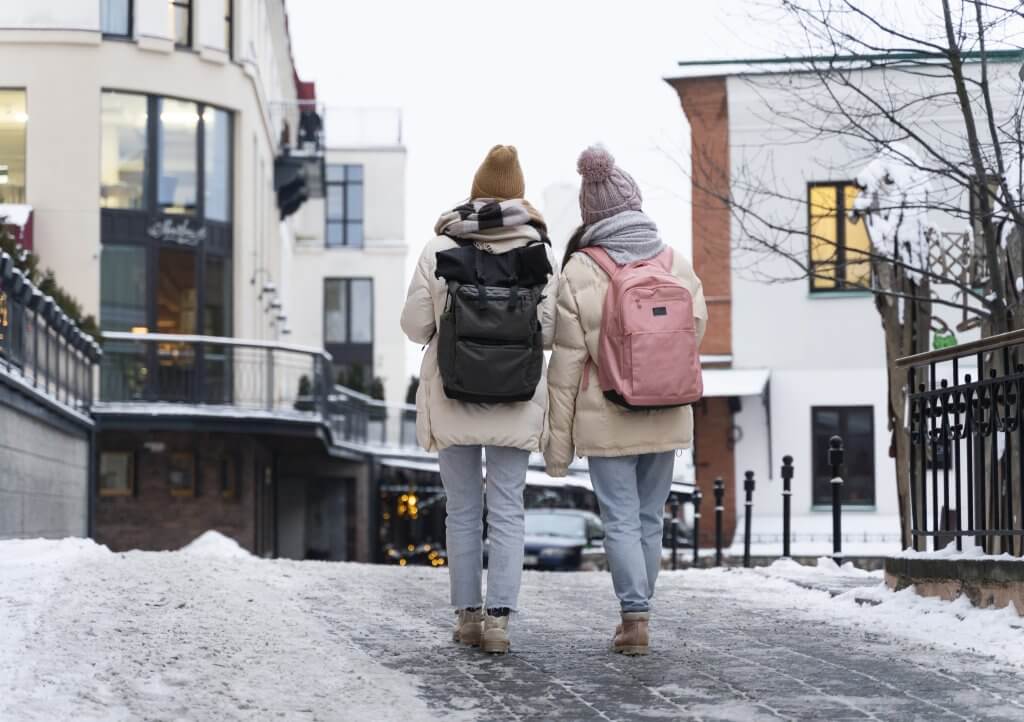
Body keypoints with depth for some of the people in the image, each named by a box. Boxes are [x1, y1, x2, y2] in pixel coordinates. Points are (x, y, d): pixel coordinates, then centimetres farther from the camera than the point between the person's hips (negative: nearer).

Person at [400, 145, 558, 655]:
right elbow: (551, 329, -4)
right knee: (507, 511, 4)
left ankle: (468, 614, 15)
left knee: (462, 510, 11)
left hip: (452, 397, 0)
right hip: (515, 401, 0)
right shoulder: (539, 251, -4)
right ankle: (499, 617, -4)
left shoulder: (439, 248, -4)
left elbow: (415, 325, -1)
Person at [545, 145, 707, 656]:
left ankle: (635, 617, -8)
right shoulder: (676, 264, 0)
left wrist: (558, 440, -3)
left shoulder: (580, 271, -9)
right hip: (666, 417, 4)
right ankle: (637, 615, 19)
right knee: (649, 519, 13)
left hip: (606, 420, -3)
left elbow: (567, 360, -8)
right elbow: (697, 332, 7)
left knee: (621, 520, 1)